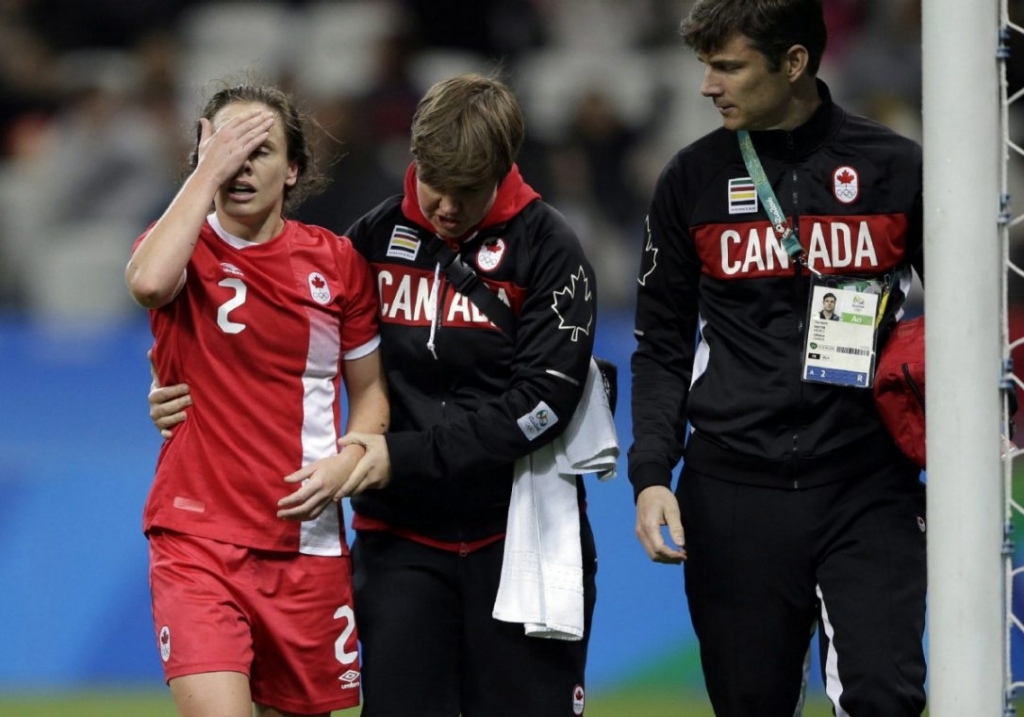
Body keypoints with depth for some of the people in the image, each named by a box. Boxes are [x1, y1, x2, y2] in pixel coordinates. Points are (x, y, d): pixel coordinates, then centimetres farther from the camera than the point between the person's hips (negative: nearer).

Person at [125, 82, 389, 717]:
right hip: (196, 537, -3)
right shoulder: (183, 247, 0)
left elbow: (371, 387, 15)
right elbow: (149, 282, -26)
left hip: (307, 540, 3)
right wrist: (208, 170, -19)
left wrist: (346, 463, -5)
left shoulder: (337, 261, 6)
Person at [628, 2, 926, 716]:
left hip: (868, 489, -2)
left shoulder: (895, 168, 2)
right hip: (733, 495, 2)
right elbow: (662, 347, 10)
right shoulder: (693, 178, 6)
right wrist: (652, 474, -3)